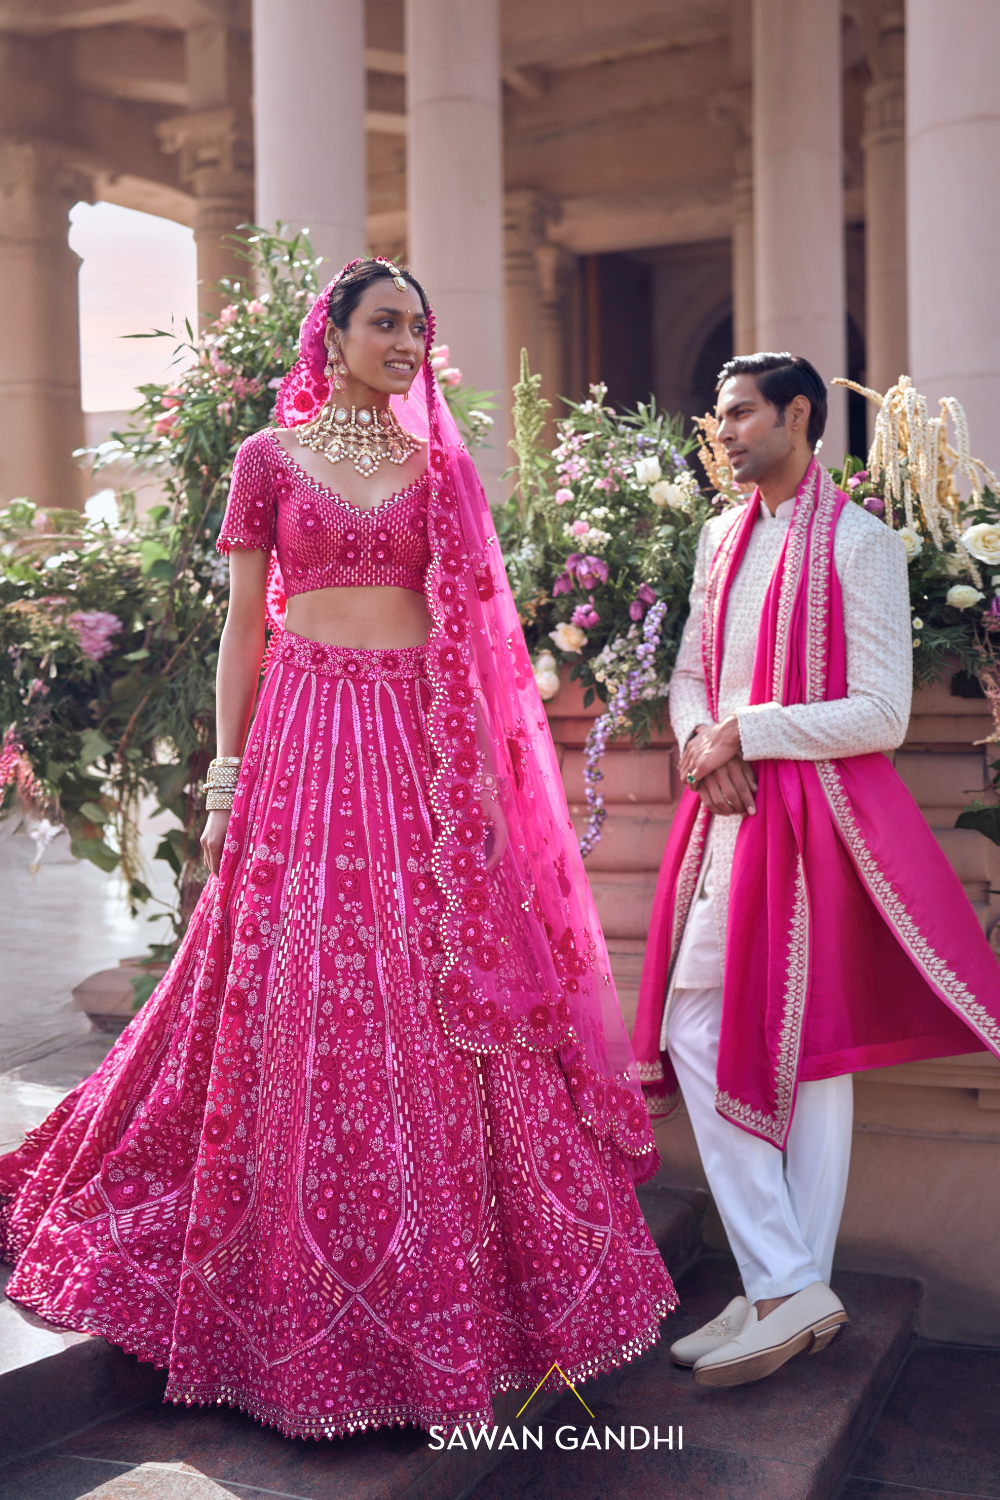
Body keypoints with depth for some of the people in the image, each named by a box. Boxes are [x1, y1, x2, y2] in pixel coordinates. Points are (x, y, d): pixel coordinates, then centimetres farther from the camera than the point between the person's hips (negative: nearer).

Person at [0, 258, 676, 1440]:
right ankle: (307, 1295, 16)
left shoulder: (439, 467, 11)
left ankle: (450, 1278, 16)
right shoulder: (269, 457, 7)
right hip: (304, 733, -1)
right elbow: (243, 624, 5)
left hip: (421, 744, 2)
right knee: (297, 1001, 0)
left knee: (437, 1000, 1)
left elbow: (473, 628, 11)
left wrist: (477, 765, 2)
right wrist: (225, 775, -1)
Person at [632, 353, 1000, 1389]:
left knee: (811, 1042, -2)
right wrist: (703, 739, -3)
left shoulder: (859, 543, -7)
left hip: (814, 811, -7)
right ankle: (787, 1291, 12)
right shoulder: (723, 538, 15)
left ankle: (789, 1287, 9)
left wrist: (745, 733, -12)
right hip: (730, 807, 7)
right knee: (695, 1030, 4)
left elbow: (883, 715, -12)